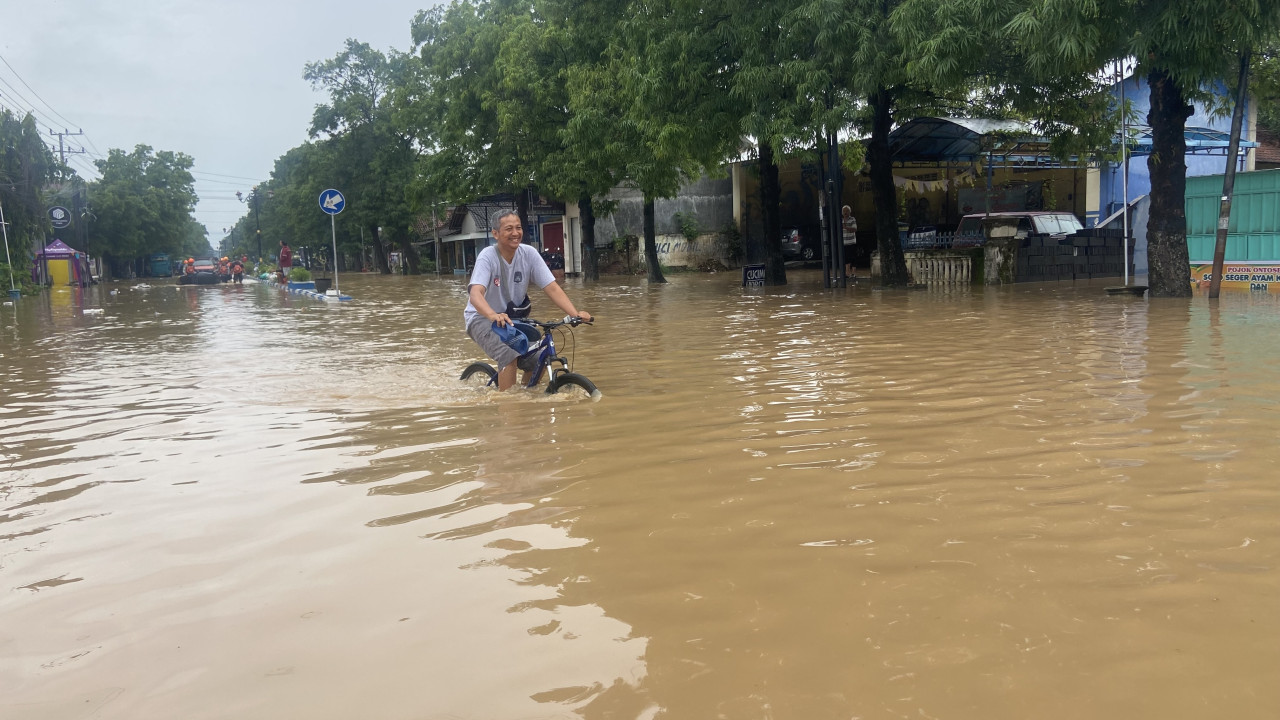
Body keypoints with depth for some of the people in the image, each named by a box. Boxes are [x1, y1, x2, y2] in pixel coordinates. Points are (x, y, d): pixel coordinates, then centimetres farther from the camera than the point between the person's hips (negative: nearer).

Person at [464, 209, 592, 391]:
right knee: (509, 356, -30)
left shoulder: (529, 254, -10)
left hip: (513, 317, 5)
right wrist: (493, 315, -56)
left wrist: (575, 313, -31)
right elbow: (476, 294, -35)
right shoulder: (488, 257, -21)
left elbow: (552, 288, -15)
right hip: (482, 318, -5)